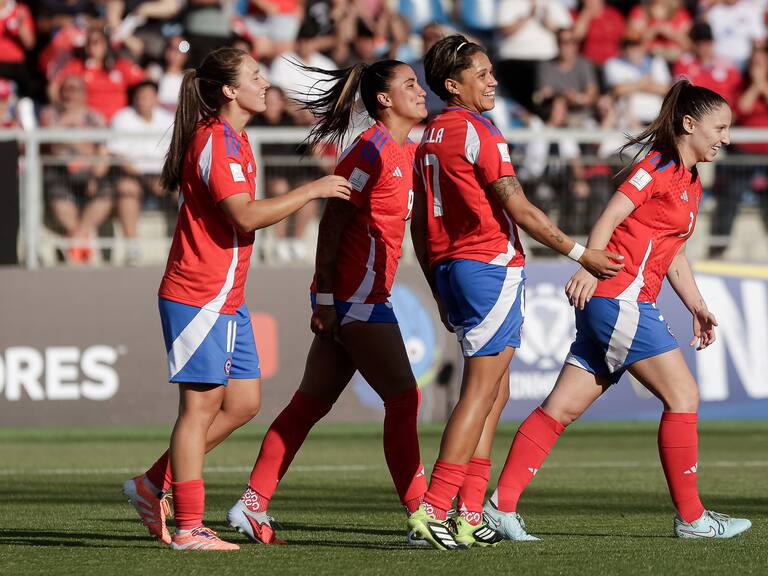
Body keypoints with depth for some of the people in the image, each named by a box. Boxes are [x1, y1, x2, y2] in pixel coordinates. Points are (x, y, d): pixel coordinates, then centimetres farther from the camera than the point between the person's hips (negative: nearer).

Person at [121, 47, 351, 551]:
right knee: (202, 404, -6)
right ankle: (189, 528, -3)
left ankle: (154, 485, 18)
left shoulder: (232, 140, 17)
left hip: (227, 300, 10)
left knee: (244, 402, 10)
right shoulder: (216, 141, -15)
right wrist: (311, 190, -17)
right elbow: (245, 215, -23)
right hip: (200, 296, -10)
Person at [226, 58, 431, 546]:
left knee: (312, 402, 10)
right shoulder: (372, 151, -14)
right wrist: (326, 298, -17)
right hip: (357, 298, -9)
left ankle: (253, 505, 13)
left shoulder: (407, 149, 14)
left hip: (356, 297, 9)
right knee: (403, 398, -7)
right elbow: (332, 223, -15)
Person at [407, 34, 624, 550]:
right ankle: (432, 509, -15)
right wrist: (580, 252, -8)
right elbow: (517, 208, -14)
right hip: (492, 266, -9)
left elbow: (420, 225, 18)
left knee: (494, 392, 13)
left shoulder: (429, 137, 15)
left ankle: (471, 515, 8)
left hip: (450, 269, 9)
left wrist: (440, 291, 24)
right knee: (481, 391, -8)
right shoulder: (477, 131, -11)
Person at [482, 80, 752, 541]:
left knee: (564, 406, 4)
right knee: (683, 395, -6)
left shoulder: (691, 184, 21)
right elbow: (610, 216, -17)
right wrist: (589, 267, -27)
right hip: (618, 297, -9)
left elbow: (674, 255, 27)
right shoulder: (660, 165, -8)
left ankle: (502, 505, 1)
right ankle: (691, 518, 1)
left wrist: (697, 306, 19)